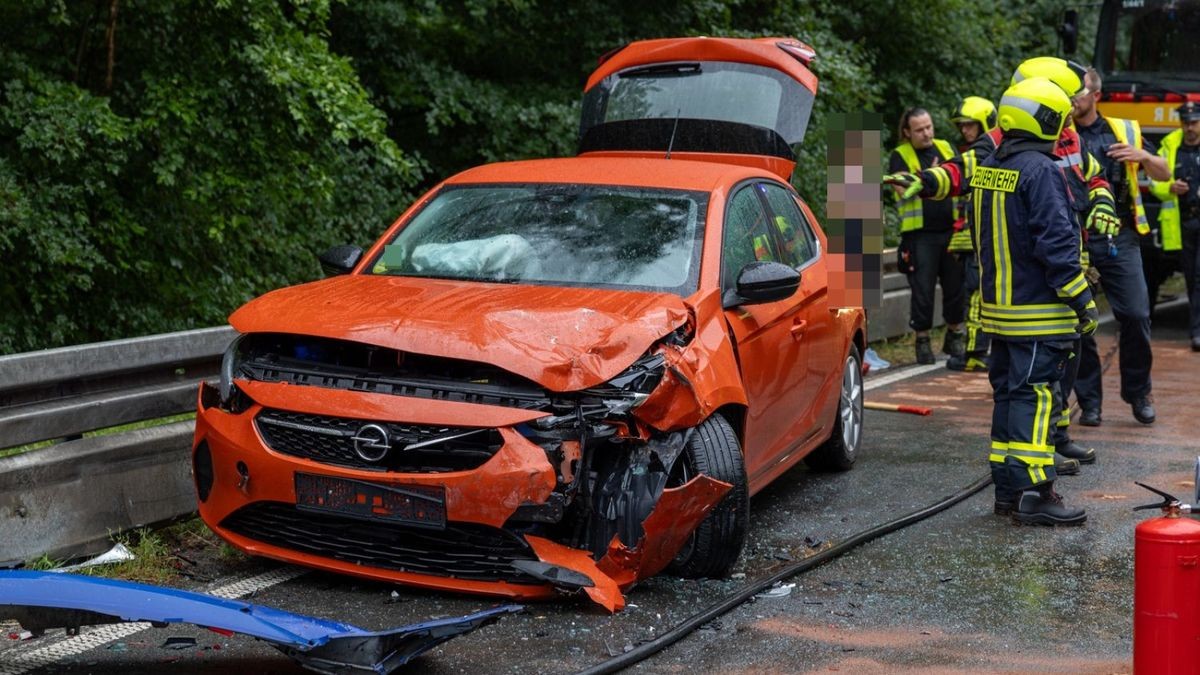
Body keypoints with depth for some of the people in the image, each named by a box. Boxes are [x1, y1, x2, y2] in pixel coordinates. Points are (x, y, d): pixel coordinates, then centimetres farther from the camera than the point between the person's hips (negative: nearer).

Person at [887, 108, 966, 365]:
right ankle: (923, 340, 11)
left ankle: (954, 336, 24)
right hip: (920, 234, -4)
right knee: (922, 290, -1)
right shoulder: (900, 156, 1)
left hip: (952, 230, 4)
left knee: (956, 286, 8)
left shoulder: (946, 148, 14)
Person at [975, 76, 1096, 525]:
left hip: (1000, 306, 8)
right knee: (1035, 397, -7)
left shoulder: (986, 170, 11)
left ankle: (1007, 487, 19)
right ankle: (1034, 493, -7)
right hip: (1039, 312, -8)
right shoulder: (1041, 171, -16)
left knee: (1009, 394, 14)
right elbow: (1056, 243, -19)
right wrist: (1083, 301, -13)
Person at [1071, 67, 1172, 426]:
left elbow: (1164, 174, 14)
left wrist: (1143, 156, -7)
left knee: (1136, 314, -4)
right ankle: (1089, 400, 13)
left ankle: (1138, 391, 15)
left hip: (1119, 238, 1)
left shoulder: (1124, 130, 11)